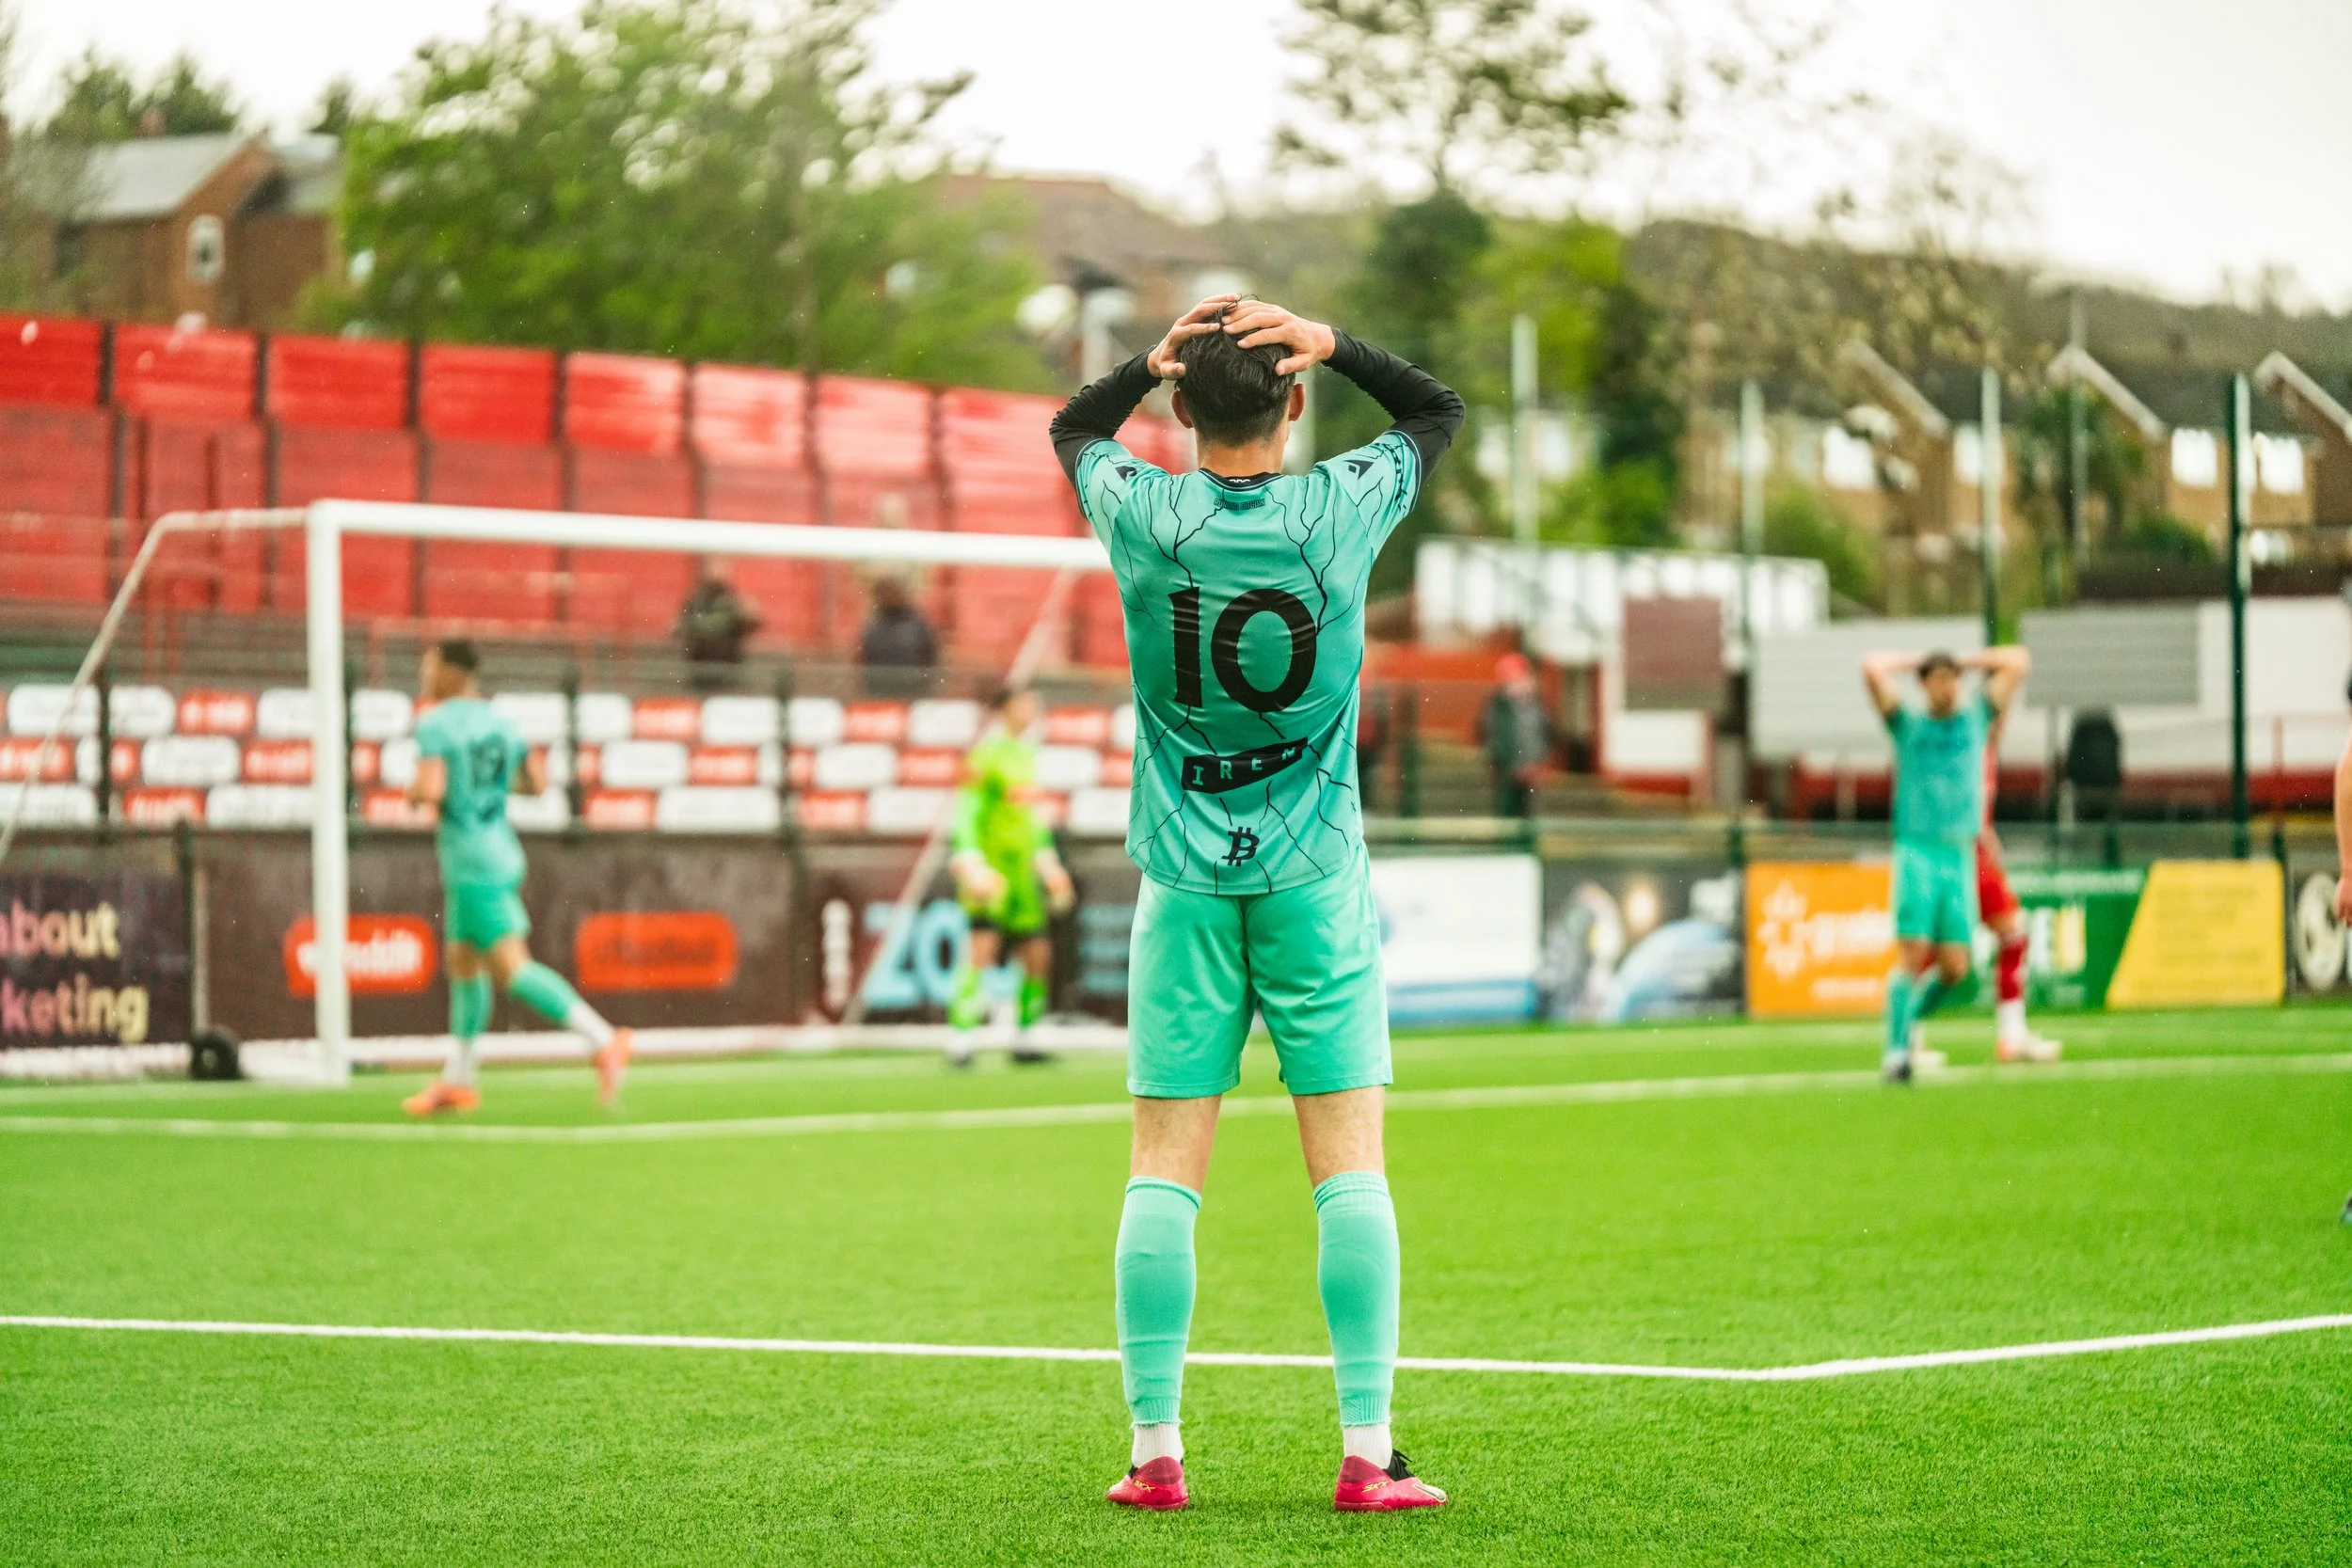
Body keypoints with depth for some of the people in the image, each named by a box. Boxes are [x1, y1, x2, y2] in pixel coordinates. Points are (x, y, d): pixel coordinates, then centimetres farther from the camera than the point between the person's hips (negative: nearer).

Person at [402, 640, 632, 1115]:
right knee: (462, 965, 17)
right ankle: (456, 1081, 22)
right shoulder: (501, 723, 10)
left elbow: (431, 791, -25)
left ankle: (603, 1040, -20)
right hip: (501, 854, 9)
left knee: (511, 969, -12)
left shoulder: (435, 725, -13)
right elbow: (537, 782, 16)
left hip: (472, 865, -9)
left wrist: (413, 791, -3)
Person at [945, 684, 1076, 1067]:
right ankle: (961, 1039, -19)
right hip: (990, 868, -8)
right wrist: (971, 865, -22)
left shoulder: (1028, 755, 16)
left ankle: (1022, 1039, 17)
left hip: (1022, 869, 8)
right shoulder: (986, 755, -8)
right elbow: (966, 811, -13)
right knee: (983, 944, -20)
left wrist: (1047, 863, 26)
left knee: (1038, 954, 6)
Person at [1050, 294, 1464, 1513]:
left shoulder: (1142, 514, -6)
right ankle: (1367, 1455, -2)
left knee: (1162, 1171, 3)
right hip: (1315, 875, -1)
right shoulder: (1343, 508, -7)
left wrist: (1156, 358, 2)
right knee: (1350, 1165, 0)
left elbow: (1072, 426, 17)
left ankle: (1155, 1451, 2)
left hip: (1183, 877, 1)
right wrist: (1331, 345, -1)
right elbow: (1437, 410, 13)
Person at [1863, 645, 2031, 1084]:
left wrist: (1966, 663, 20)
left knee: (1954, 968, -3)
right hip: (1917, 853, -3)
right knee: (1913, 954, -13)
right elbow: (1872, 668, -2)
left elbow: (2018, 662, 18)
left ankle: (1908, 1022, 20)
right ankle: (1896, 1049, -9)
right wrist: (1916, 662, 11)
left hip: (1961, 856, 3)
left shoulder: (1975, 719, 16)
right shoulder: (1908, 723, 9)